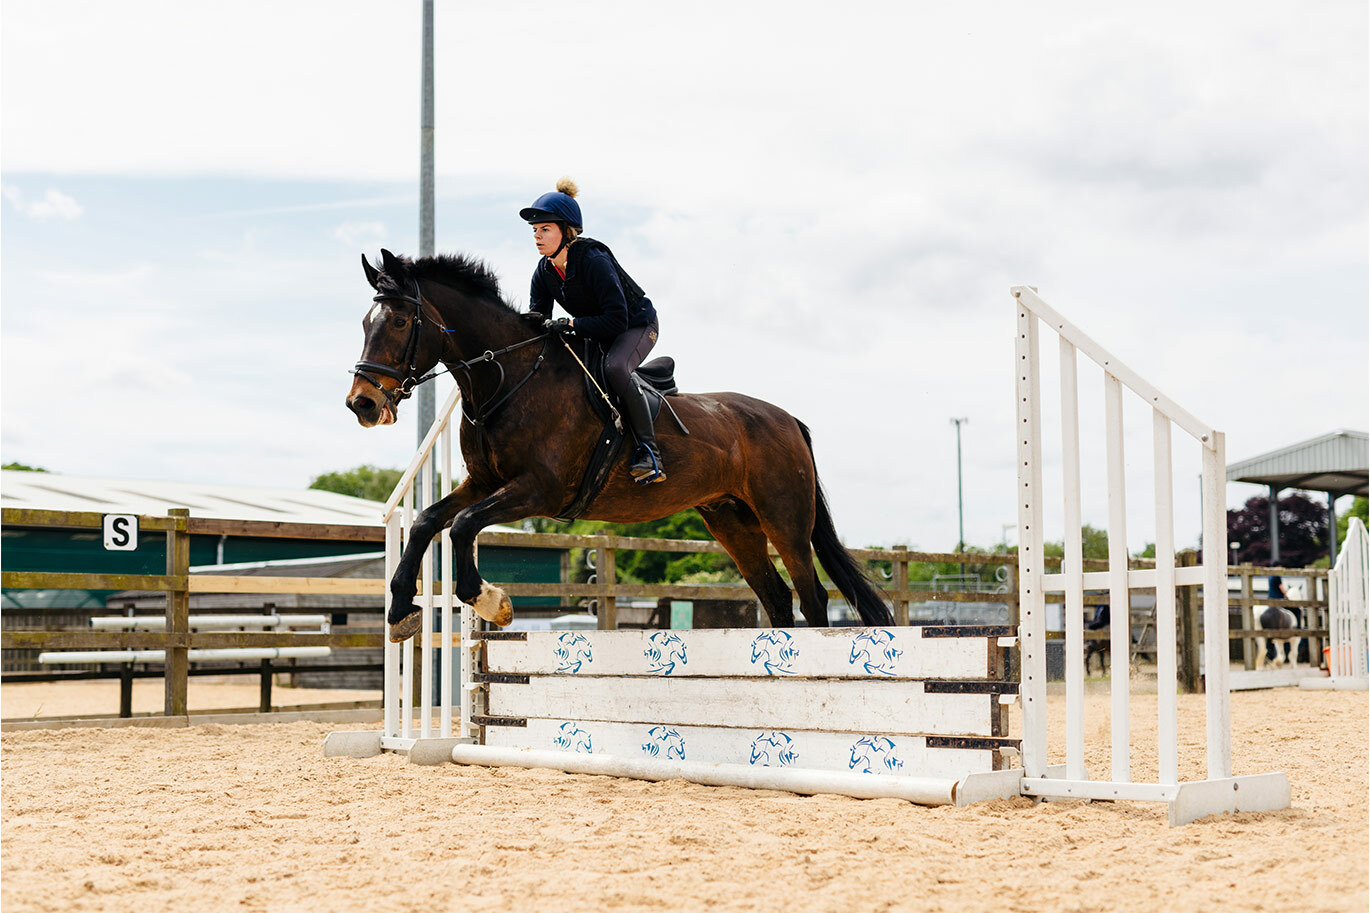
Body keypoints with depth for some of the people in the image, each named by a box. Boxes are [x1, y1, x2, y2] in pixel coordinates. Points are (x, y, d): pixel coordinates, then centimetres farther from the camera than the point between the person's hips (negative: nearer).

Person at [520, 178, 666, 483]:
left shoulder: (594, 261, -30)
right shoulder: (544, 272, -7)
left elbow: (617, 320, -35)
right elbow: (538, 315, -2)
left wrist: (569, 324, -40)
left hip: (637, 324, -8)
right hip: (595, 332, 8)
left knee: (614, 367, -37)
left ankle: (649, 451, -29)